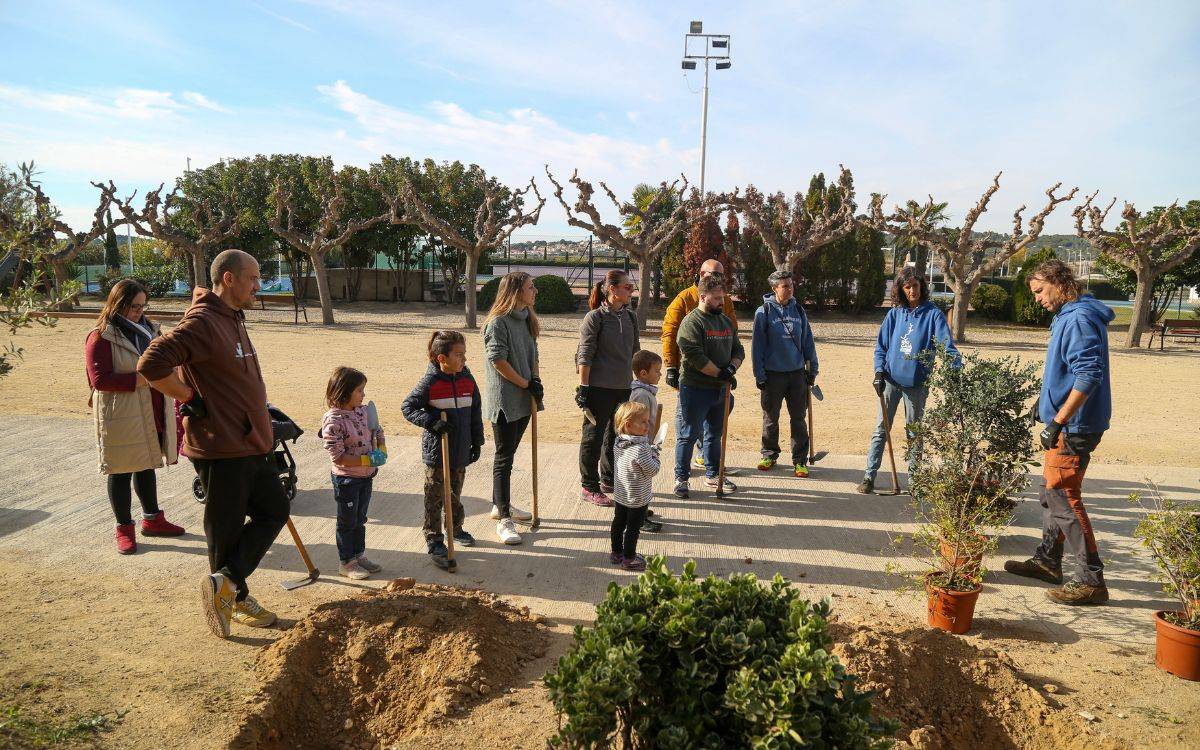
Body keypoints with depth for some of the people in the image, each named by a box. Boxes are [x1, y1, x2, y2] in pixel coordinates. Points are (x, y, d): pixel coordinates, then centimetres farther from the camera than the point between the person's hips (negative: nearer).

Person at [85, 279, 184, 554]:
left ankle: (152, 519, 30)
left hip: (152, 414, 7)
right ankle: (124, 529, 15)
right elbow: (99, 379, -19)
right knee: (122, 472, 4)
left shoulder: (149, 329, 11)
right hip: (120, 417, -7)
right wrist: (140, 379, -24)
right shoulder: (100, 337, -12)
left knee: (147, 466, 18)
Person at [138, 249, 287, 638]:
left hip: (253, 444, 10)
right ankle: (237, 597, 16)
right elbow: (151, 365, -28)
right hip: (221, 448, -10)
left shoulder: (234, 319, 13)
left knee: (273, 512, 15)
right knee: (227, 528, 4)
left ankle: (226, 583, 19)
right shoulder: (202, 323, -18)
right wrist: (193, 400, -18)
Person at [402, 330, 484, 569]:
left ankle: (455, 528, 38)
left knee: (455, 493, 20)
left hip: (461, 451, 4)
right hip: (436, 452, -4)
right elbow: (408, 408, -9)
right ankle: (434, 542, 15)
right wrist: (432, 421, -22)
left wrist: (477, 442, 9)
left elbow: (476, 413, 8)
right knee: (435, 498, 5)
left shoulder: (468, 380, 0)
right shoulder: (430, 383, -14)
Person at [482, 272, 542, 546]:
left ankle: (501, 505, 31)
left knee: (508, 454, 18)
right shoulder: (498, 322, -14)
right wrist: (526, 383, -14)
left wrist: (536, 382, 3)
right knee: (504, 458, -4)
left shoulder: (527, 319, 12)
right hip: (504, 399, -8)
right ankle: (504, 520, 1)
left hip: (523, 399, 8)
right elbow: (498, 360, -18)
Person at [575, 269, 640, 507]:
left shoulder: (630, 317, 9)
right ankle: (590, 488, 14)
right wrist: (583, 388, -14)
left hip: (624, 388, 7)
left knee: (617, 435, 16)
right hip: (599, 389, -7)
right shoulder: (594, 318, -11)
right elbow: (584, 356, -12)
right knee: (594, 437, 3)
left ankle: (609, 481, 32)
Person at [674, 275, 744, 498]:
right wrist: (721, 374, -19)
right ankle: (681, 479, 12)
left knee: (715, 433, 17)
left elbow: (738, 350, 14)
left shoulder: (726, 321, 14)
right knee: (689, 435, 0)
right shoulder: (691, 322, -12)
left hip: (720, 388, 8)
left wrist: (732, 367, -8)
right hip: (695, 388, -7)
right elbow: (695, 356, -21)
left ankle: (712, 475, 31)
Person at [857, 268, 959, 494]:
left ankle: (914, 478, 21)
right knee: (881, 429, 4)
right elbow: (881, 345, 7)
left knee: (914, 433, 10)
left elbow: (947, 345, -12)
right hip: (891, 380, 2)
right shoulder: (894, 314, 4)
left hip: (917, 383, -2)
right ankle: (869, 476, 8)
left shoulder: (933, 314, -4)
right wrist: (879, 372, -6)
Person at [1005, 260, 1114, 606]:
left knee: (1064, 499, -7)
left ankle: (1091, 581, -1)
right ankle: (1048, 560, 29)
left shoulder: (1078, 319, -18)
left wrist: (1056, 422, -25)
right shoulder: (1068, 316, 14)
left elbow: (1089, 375, -26)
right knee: (1052, 494, 18)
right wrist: (1047, 399, 23)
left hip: (1072, 427, -11)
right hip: (1068, 424, 11)